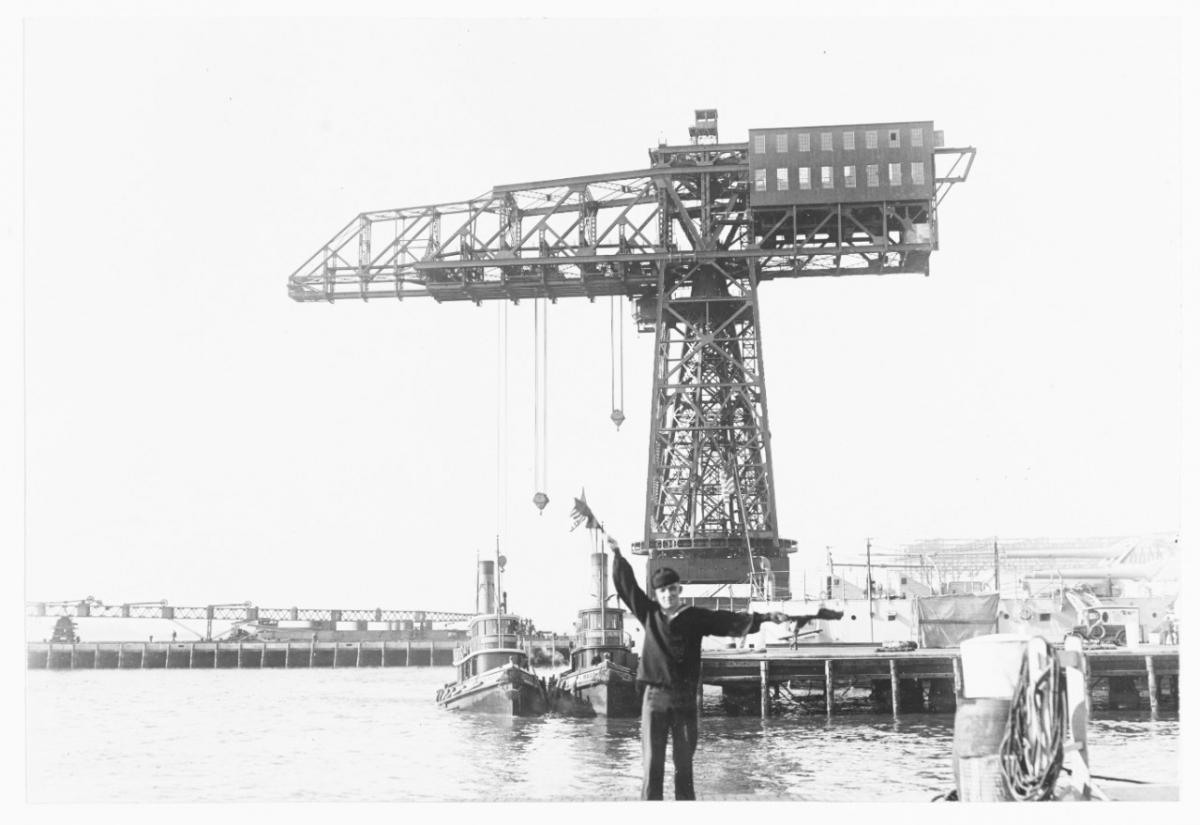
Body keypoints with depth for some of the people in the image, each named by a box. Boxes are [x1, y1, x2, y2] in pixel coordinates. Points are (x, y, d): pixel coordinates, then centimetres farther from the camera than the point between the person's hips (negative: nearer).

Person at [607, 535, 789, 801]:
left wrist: (765, 617, -9)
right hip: (655, 696, 0)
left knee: (684, 763, 3)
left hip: (685, 698, 0)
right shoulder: (649, 614, 7)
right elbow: (627, 585, 9)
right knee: (652, 761, -2)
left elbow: (730, 621, -1)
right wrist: (618, 556, 1)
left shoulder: (696, 618, 5)